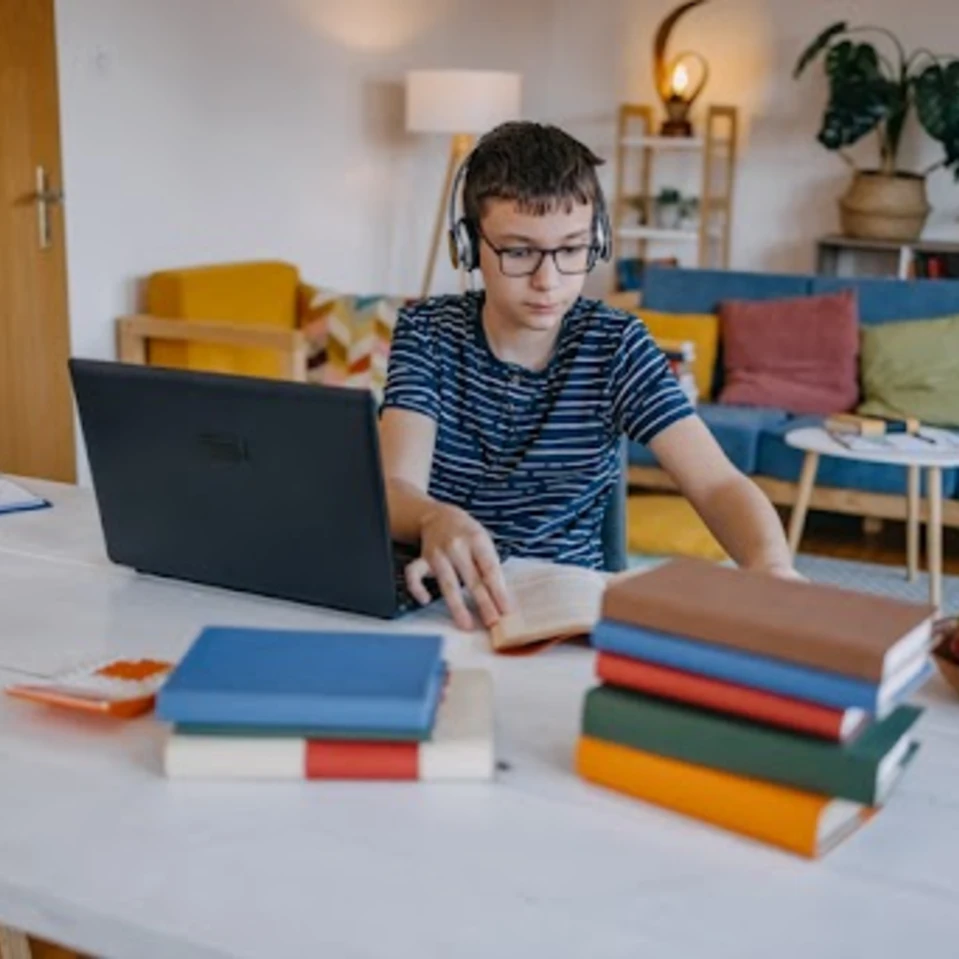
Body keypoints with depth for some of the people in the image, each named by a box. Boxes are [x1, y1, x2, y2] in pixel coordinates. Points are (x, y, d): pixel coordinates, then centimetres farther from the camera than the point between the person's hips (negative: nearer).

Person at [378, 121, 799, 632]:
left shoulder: (616, 346, -4)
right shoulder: (428, 332, -5)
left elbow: (719, 484, -14)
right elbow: (394, 488, -18)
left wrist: (770, 564, -38)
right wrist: (436, 521, -44)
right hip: (451, 601, -1)